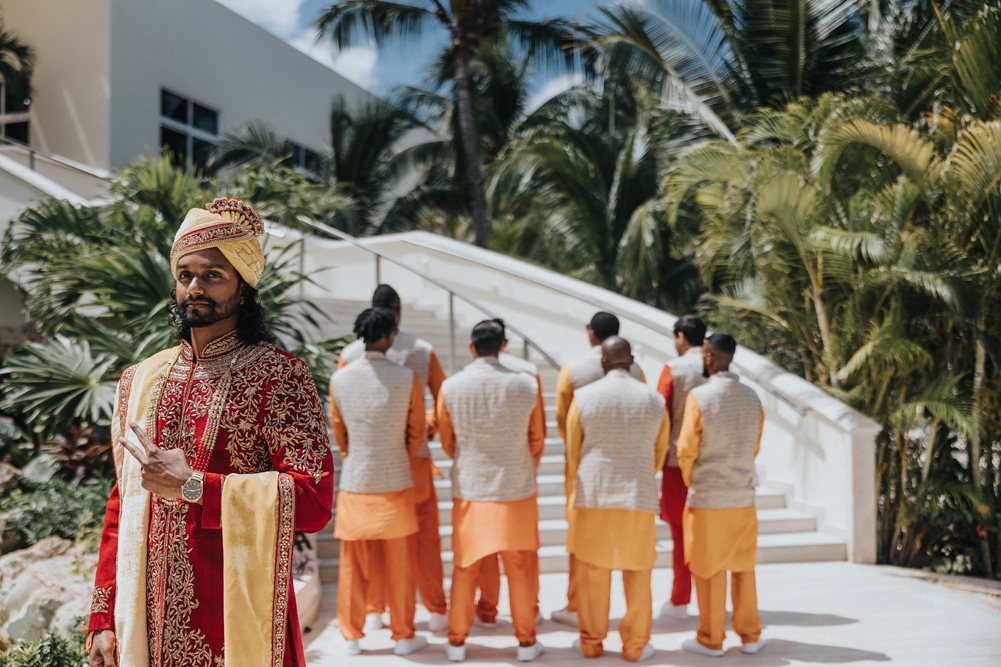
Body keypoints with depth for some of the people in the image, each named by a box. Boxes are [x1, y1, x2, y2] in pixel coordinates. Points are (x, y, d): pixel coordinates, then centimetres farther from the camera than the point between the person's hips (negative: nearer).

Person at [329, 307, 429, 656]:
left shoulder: (340, 379, -4)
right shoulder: (406, 378, -10)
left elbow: (338, 431, 10)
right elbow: (417, 432, 0)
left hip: (354, 484, 2)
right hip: (395, 483, -2)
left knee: (353, 565, 12)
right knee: (399, 566, 10)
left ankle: (351, 637, 23)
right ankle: (403, 636, 21)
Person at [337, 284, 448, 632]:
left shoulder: (350, 353, -3)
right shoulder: (423, 351, -3)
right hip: (414, 454, 0)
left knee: (372, 537, 12)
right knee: (424, 535, 10)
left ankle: (373, 612, 19)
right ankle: (437, 611, 16)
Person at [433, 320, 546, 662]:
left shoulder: (451, 387, -8)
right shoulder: (526, 386, -8)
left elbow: (447, 442, 4)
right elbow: (537, 439, 4)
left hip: (469, 490, 1)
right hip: (517, 490, 0)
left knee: (465, 569, 13)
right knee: (521, 569, 12)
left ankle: (457, 643, 22)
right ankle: (526, 641, 22)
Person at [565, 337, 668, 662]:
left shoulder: (584, 397, -6)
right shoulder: (655, 400, -1)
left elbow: (573, 453, 3)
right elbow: (659, 454, 10)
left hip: (593, 498, 0)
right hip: (639, 499, 1)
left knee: (593, 572, 10)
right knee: (637, 574, 10)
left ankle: (591, 642, 20)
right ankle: (635, 645, 16)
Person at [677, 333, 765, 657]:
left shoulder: (699, 396, -14)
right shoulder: (752, 397, 2)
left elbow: (686, 450, -12)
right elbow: (754, 449, 10)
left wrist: (691, 482, 7)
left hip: (707, 499, -4)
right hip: (743, 497, 4)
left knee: (708, 570, 7)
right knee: (742, 567, 15)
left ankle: (711, 640, 15)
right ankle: (750, 635, 22)